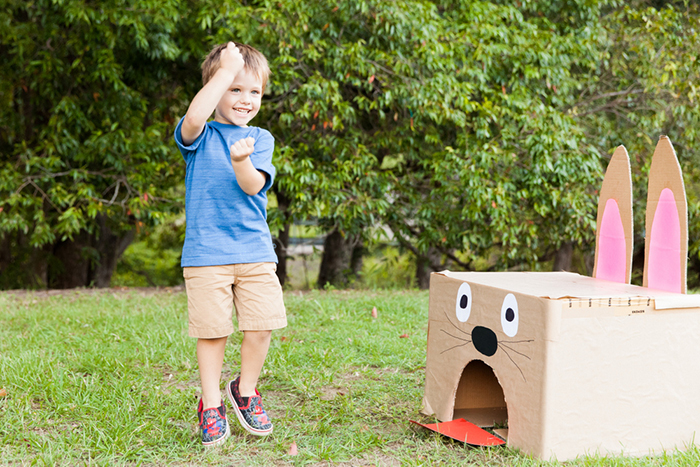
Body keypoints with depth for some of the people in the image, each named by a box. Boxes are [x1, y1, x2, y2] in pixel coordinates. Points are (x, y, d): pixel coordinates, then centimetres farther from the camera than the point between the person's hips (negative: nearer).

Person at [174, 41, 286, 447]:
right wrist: (226, 69, -20)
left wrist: (241, 161, -29)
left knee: (261, 326, -1)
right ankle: (211, 405, 18)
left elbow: (253, 186, -7)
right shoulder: (200, 137, 2)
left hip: (255, 250, 3)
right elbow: (193, 118, -25)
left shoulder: (260, 138, 9)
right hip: (206, 252, -2)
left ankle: (246, 391, 24)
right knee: (212, 330, -1)